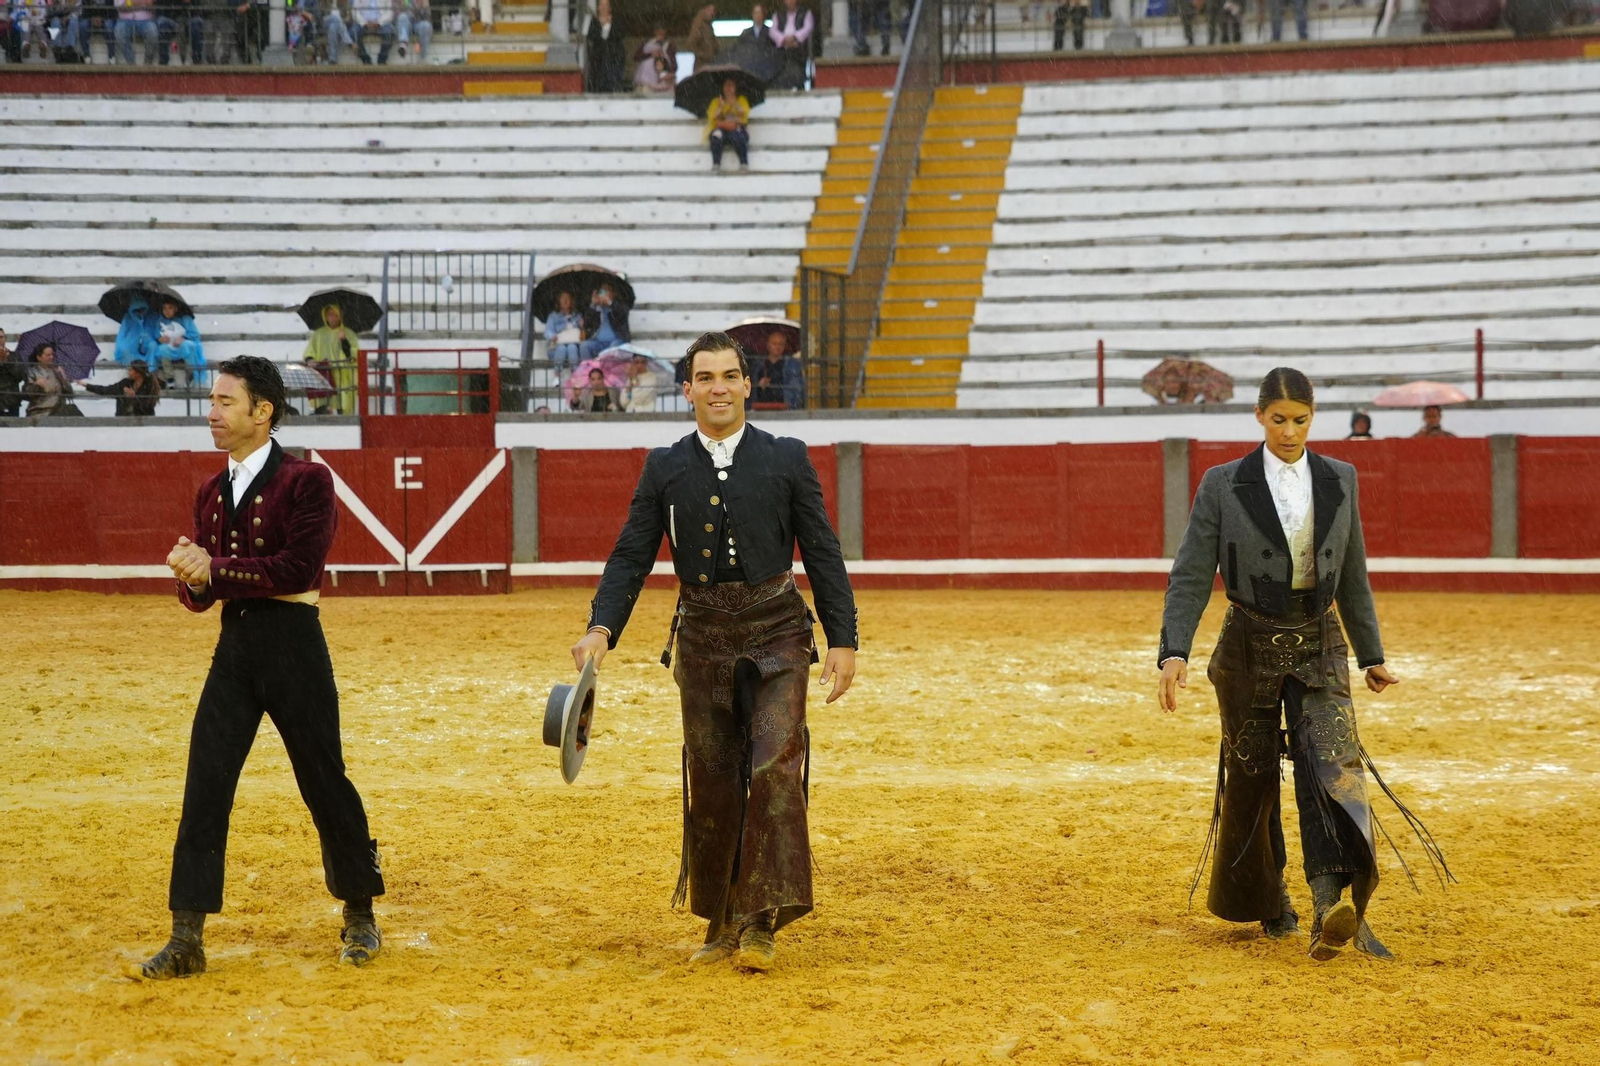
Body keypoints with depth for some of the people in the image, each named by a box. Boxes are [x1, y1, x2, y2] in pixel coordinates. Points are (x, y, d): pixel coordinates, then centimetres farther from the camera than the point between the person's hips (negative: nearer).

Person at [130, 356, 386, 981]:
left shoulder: (306, 481, -7)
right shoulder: (212, 493, 13)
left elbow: (299, 568, -19)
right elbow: (196, 593, 13)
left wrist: (213, 569, -18)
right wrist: (193, 581, -11)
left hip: (292, 642, -6)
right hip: (234, 644, 6)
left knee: (323, 782, 4)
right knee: (205, 786, -1)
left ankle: (360, 916, 23)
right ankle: (187, 941, 0)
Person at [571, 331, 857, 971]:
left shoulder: (786, 458, 3)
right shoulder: (664, 468, 6)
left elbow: (822, 553, 3)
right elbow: (631, 557, 4)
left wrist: (842, 639, -2)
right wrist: (601, 628, -11)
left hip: (777, 634, -2)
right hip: (703, 636, 2)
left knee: (775, 766, -16)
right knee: (711, 784, 6)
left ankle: (760, 923, -13)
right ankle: (721, 923, 20)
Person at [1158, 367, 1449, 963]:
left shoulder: (1339, 480, 5)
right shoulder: (1224, 486, -4)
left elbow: (1353, 577, 13)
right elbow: (1191, 576, -7)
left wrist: (1371, 655, 16)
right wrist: (1174, 651, -18)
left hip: (1319, 648, 1)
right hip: (1250, 647, -1)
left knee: (1332, 766, -18)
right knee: (1251, 779, 8)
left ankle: (1333, 908, -30)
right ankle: (1267, 902, 30)